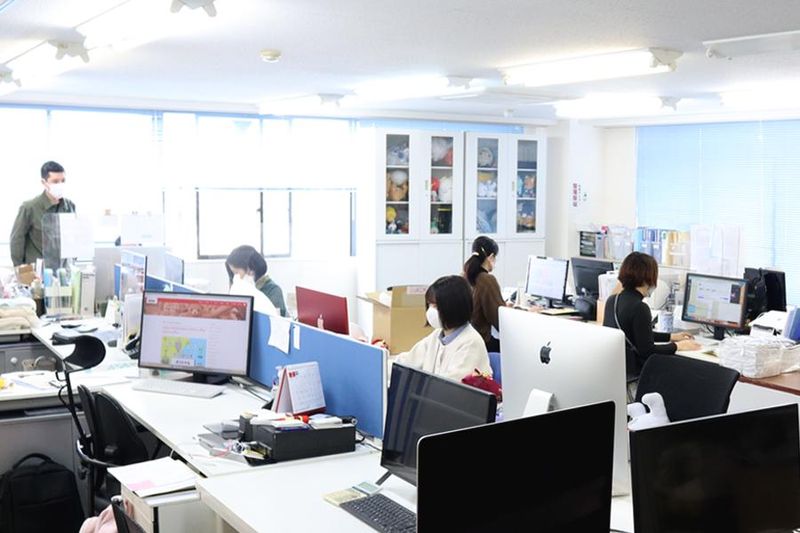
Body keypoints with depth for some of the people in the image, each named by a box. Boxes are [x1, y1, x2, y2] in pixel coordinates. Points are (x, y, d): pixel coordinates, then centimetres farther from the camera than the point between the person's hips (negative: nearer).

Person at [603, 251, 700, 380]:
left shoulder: (612, 300, 8)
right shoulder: (639, 308, -19)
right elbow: (647, 350, -17)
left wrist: (671, 337, 24)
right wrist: (676, 346, -4)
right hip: (631, 374, -8)